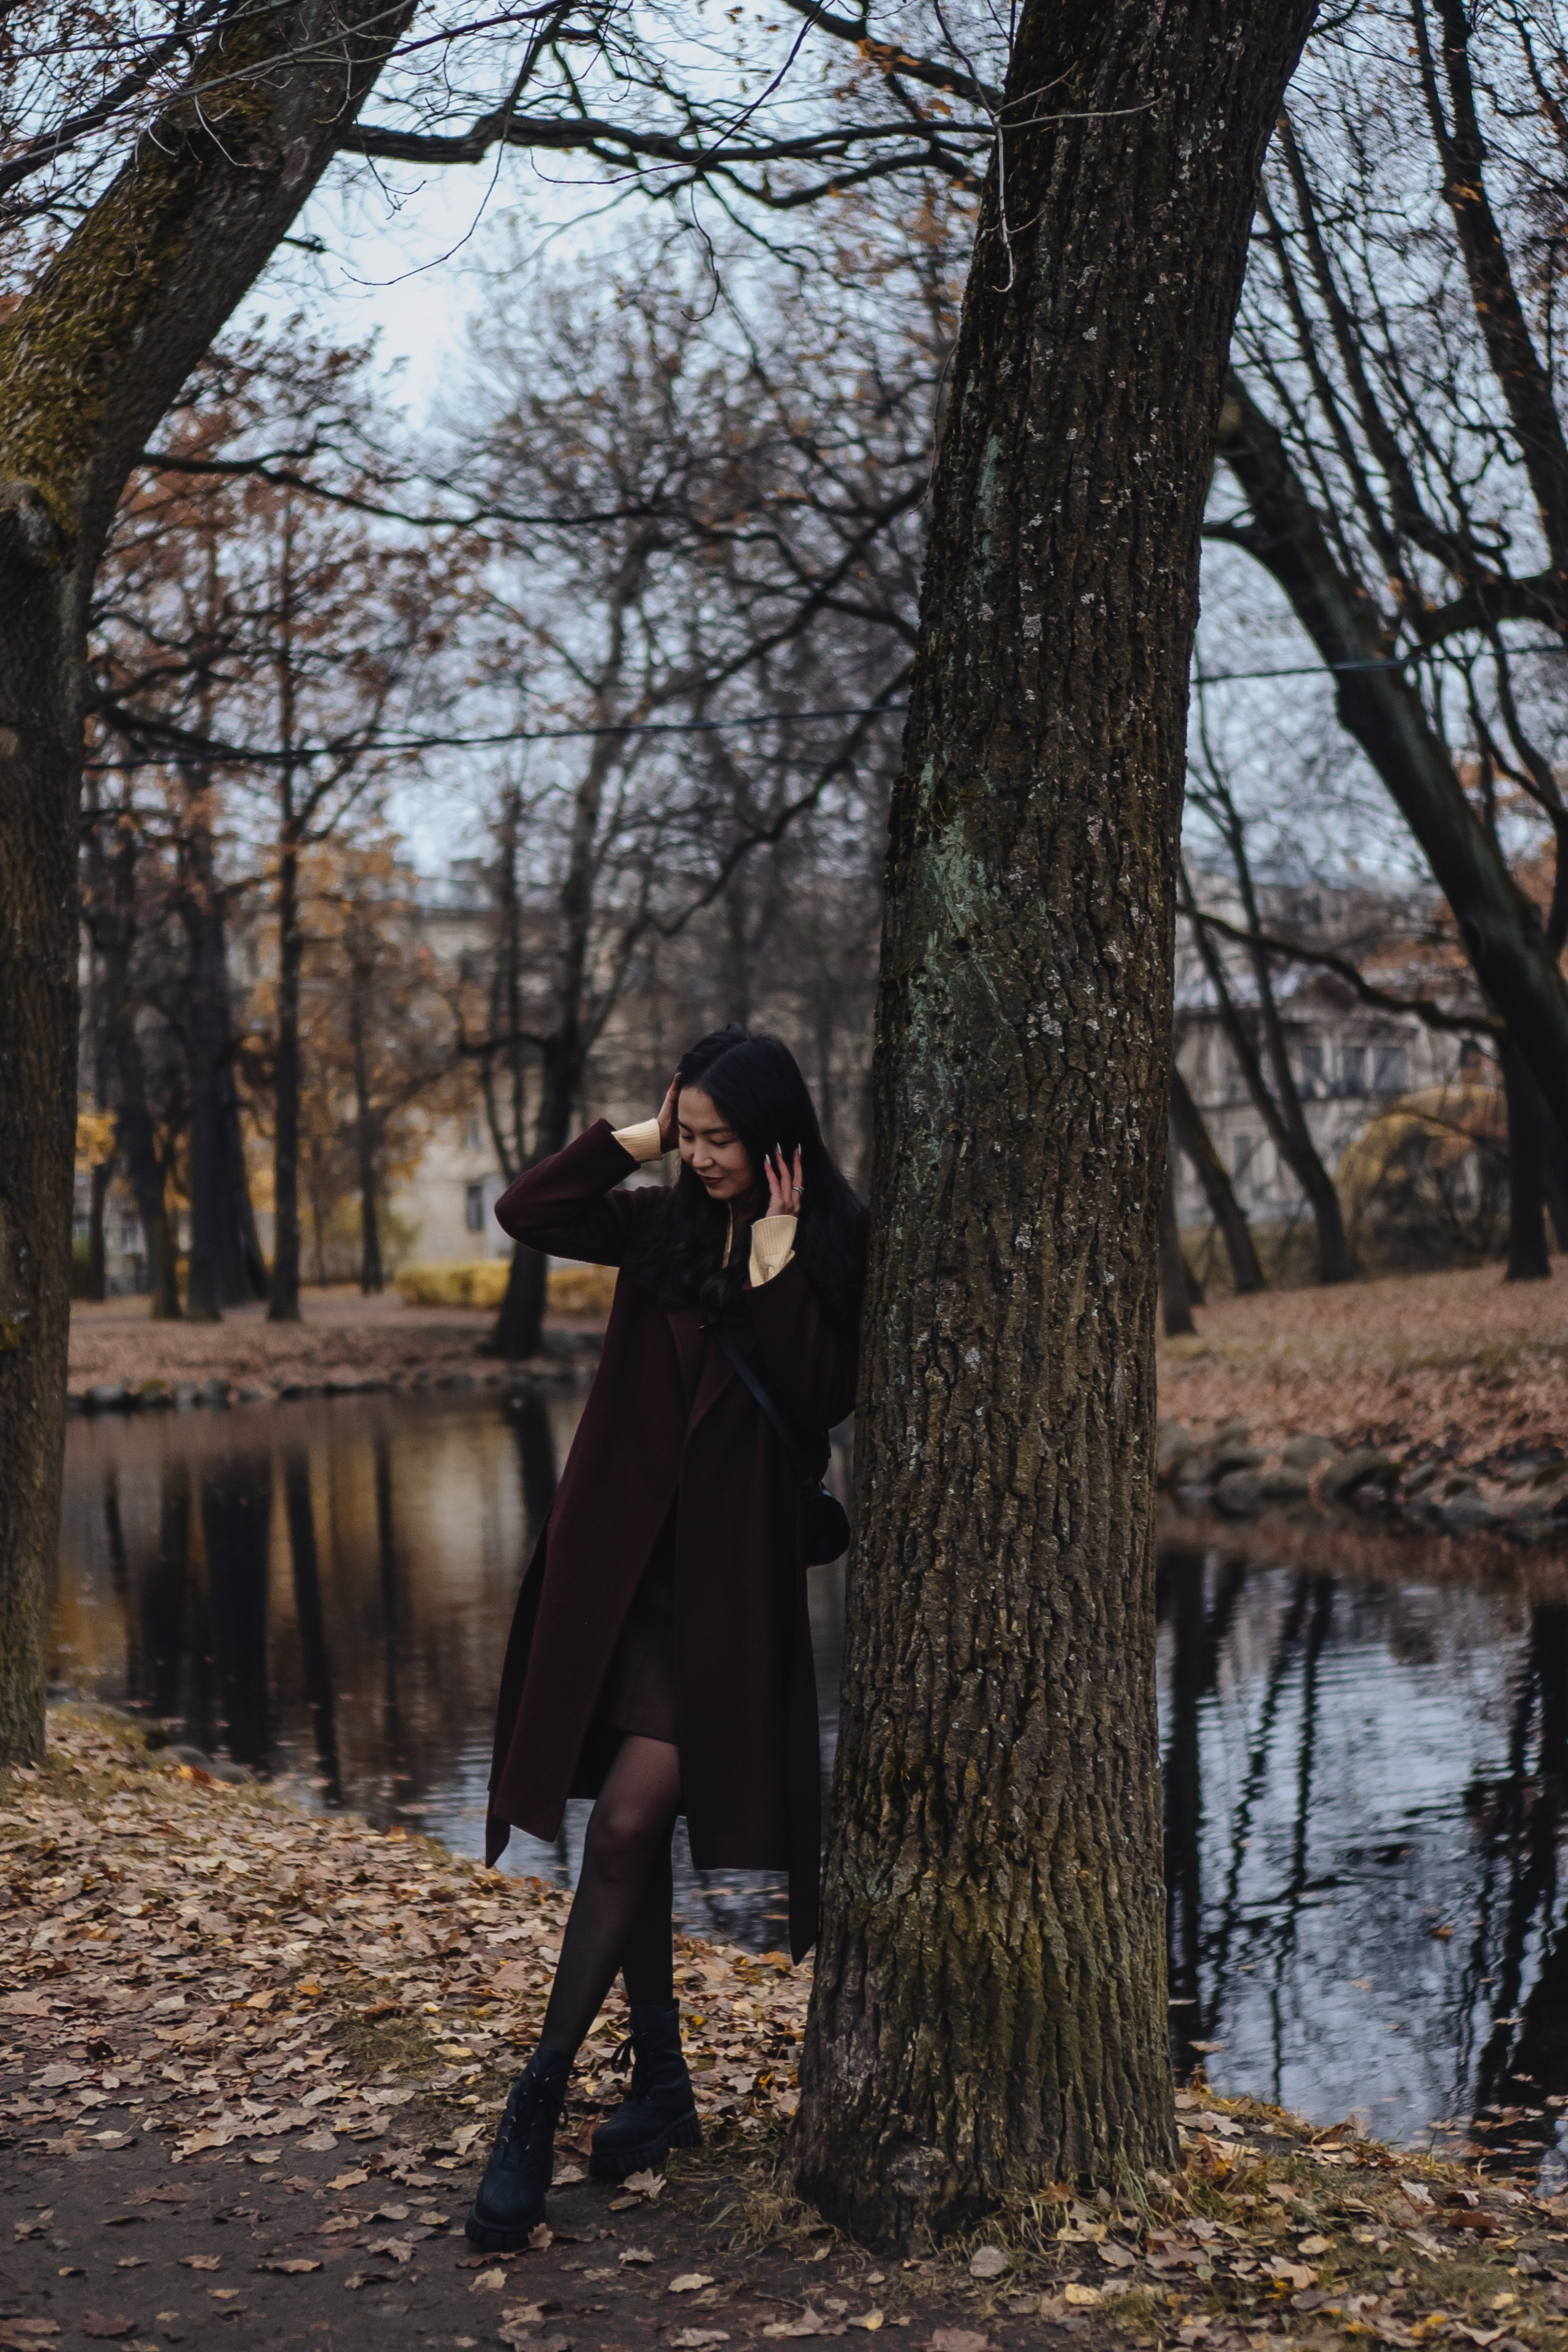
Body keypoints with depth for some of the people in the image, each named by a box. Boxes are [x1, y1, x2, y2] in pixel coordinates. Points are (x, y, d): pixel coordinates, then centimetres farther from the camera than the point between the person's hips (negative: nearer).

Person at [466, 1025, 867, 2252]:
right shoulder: (662, 1223, 8)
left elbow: (822, 1399, -13)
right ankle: (661, 2081, 22)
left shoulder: (833, 1248, -4)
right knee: (631, 1825, 9)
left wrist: (775, 1266, -17)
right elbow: (529, 1210, -2)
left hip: (728, 1566, -5)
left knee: (632, 1817, -12)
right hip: (621, 1554, 5)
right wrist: (635, 1138, -2)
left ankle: (540, 2100, -5)